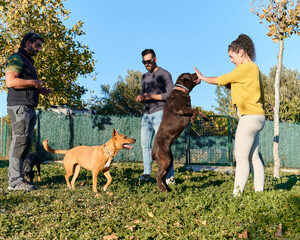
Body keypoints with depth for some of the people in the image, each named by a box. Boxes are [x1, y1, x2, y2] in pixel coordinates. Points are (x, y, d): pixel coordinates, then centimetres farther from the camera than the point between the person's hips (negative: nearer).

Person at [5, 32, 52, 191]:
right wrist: (34, 83, -12)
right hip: (19, 106, -10)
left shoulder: (28, 62, 27)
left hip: (28, 108, 10)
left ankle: (15, 177, 13)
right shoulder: (16, 59, -4)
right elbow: (10, 81, -18)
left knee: (25, 143, 8)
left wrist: (40, 90, 15)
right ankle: (15, 181, -10)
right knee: (20, 141, -12)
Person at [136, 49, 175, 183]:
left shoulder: (164, 74, -2)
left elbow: (171, 94, -10)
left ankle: (170, 177, -8)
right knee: (145, 144, 6)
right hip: (146, 114, 7)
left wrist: (152, 96, -17)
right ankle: (147, 173, 15)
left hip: (159, 113, -7)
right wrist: (140, 98, 0)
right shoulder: (145, 77, 20)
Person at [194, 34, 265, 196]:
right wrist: (227, 84, 5)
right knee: (253, 157, 10)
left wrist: (203, 78, 6)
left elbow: (222, 80, -8)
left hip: (250, 117, -10)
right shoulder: (253, 68, 18)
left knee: (241, 157, -8)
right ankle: (259, 191, 13)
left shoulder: (247, 67, -12)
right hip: (254, 117, 10)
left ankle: (236, 193, -6)